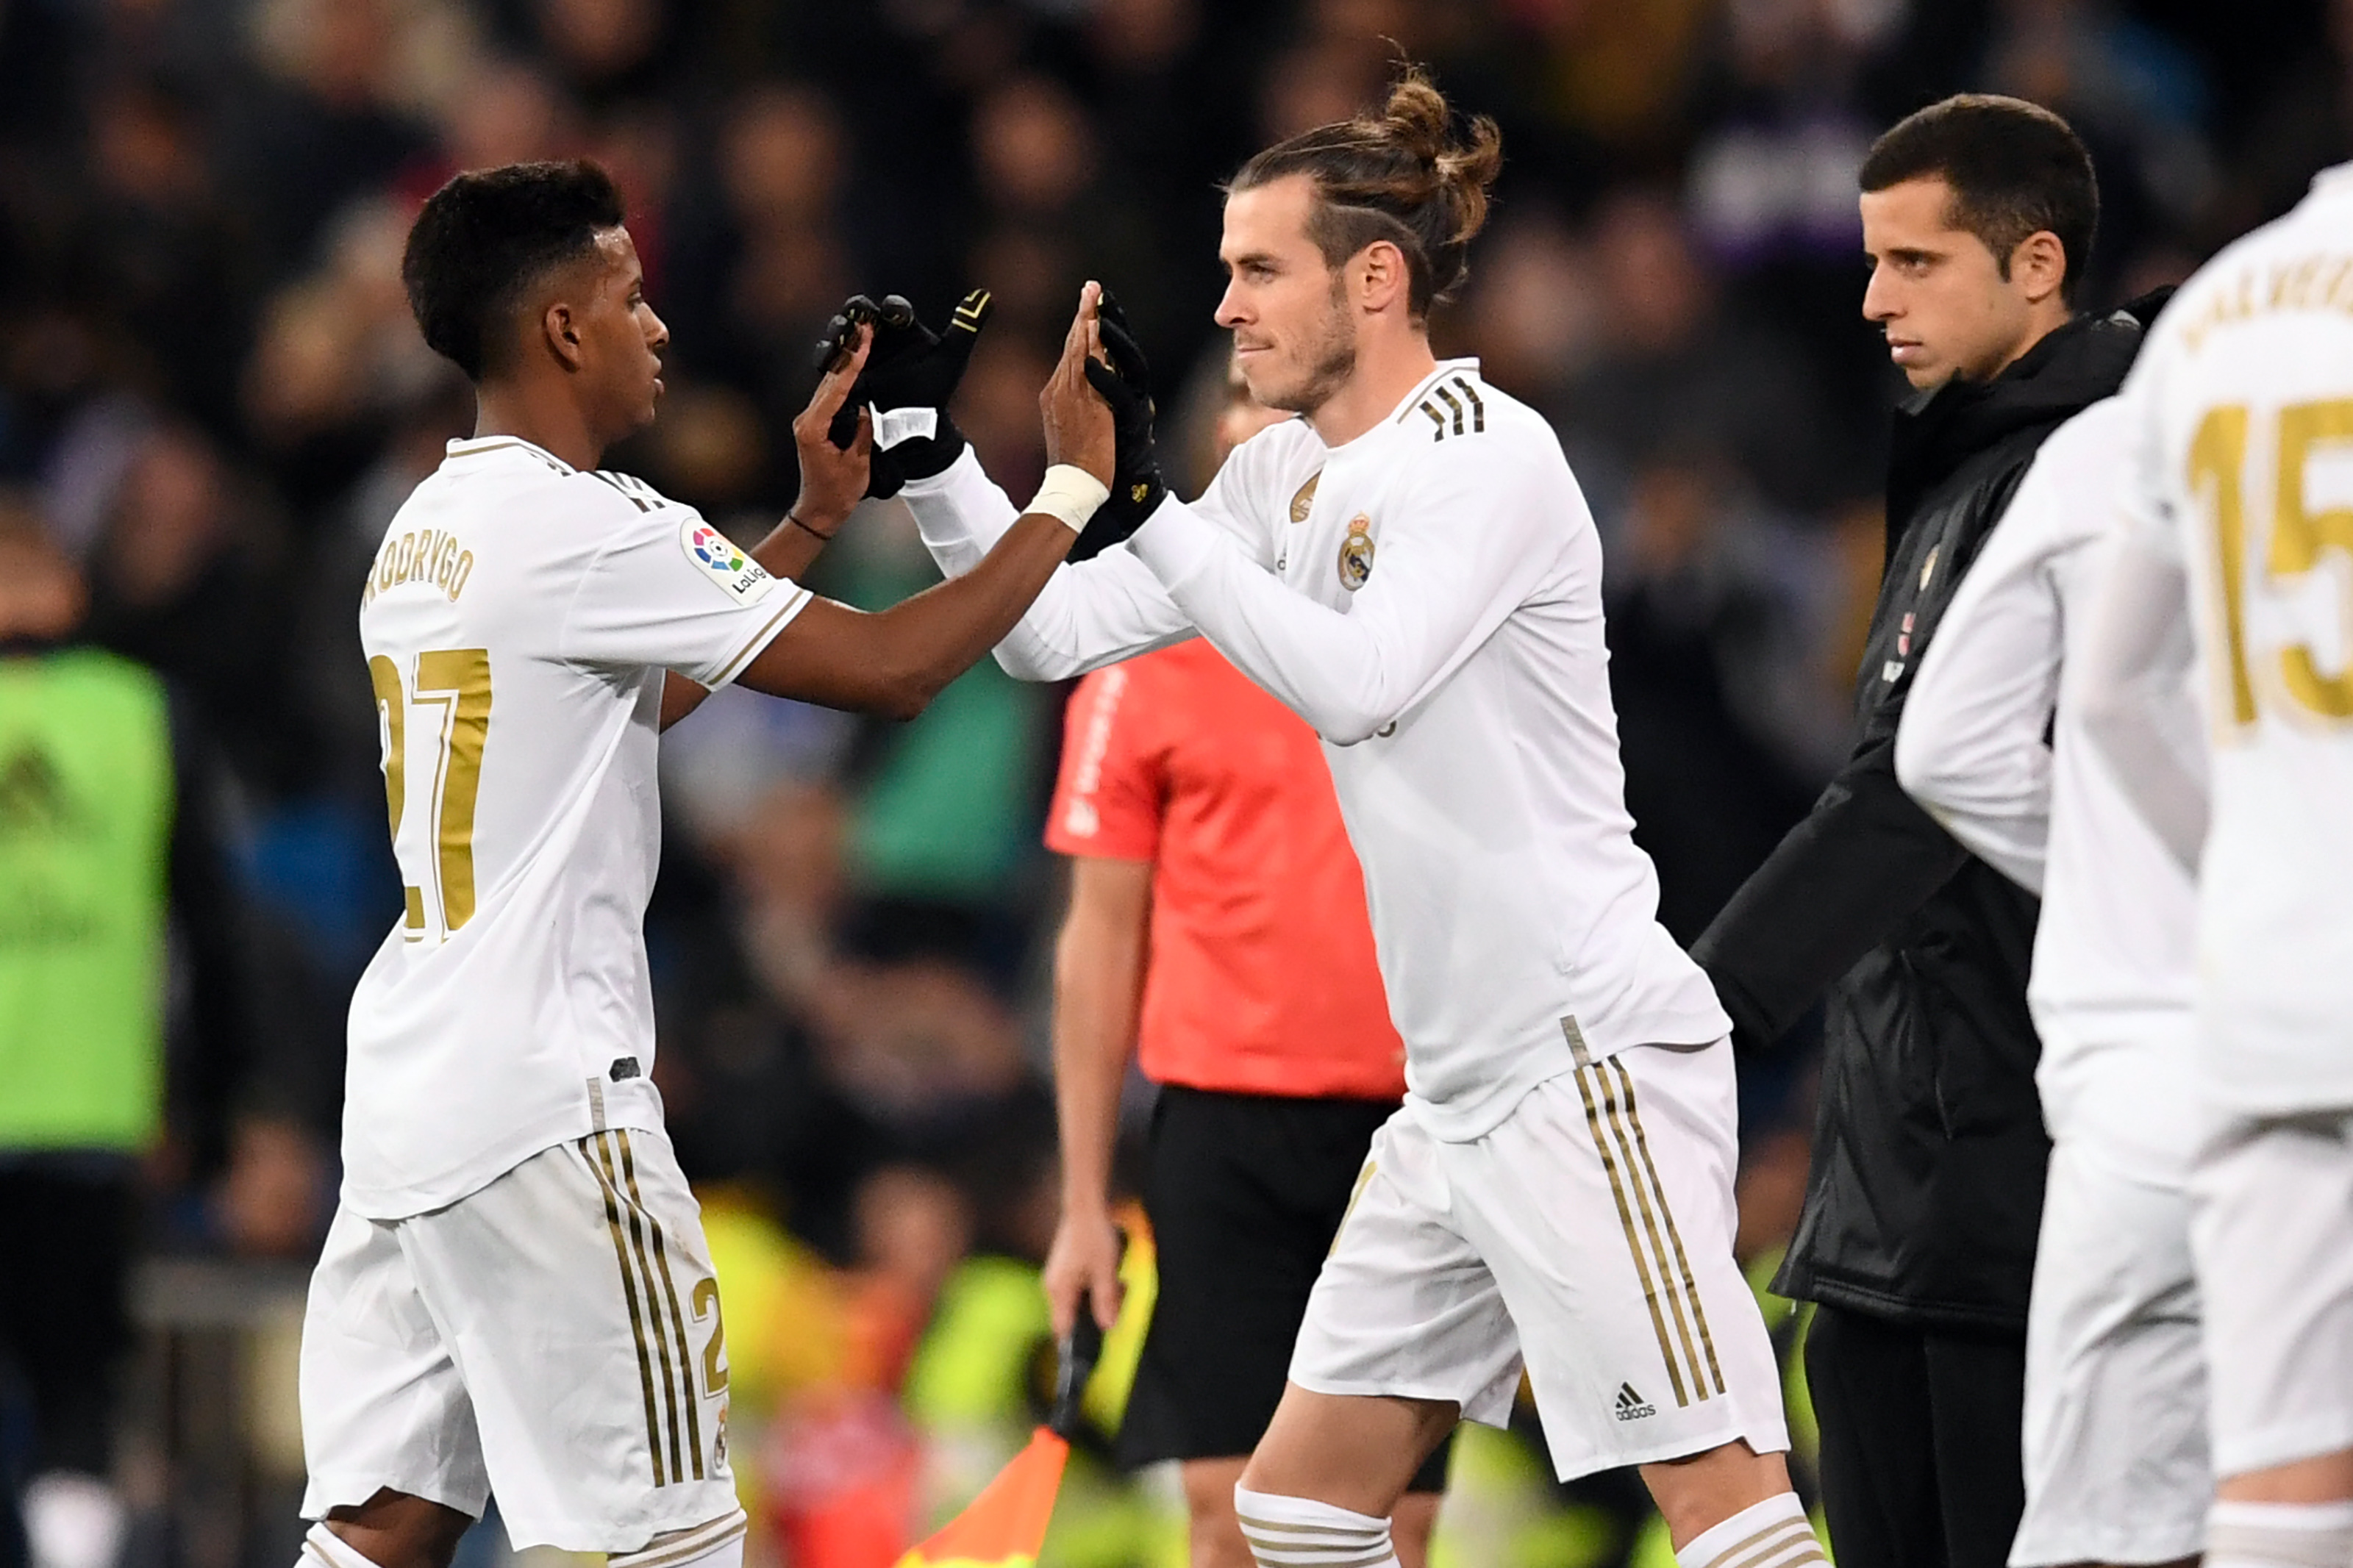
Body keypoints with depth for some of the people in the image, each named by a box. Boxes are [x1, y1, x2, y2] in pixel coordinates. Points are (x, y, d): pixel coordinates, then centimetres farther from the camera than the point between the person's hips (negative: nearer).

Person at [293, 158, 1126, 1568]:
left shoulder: (428, 531, 14)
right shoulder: (586, 527, -13)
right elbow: (889, 668, -14)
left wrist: (814, 523, 27)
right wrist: (1073, 488, -3)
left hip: (409, 1082, 9)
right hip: (541, 1095, -9)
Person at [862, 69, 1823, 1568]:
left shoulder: (1489, 453, -12)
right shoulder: (1290, 478, 13)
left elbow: (1358, 681, -24)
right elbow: (1058, 630, 15)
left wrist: (1148, 508, -23)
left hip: (1596, 1063, -9)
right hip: (1462, 1092, 9)